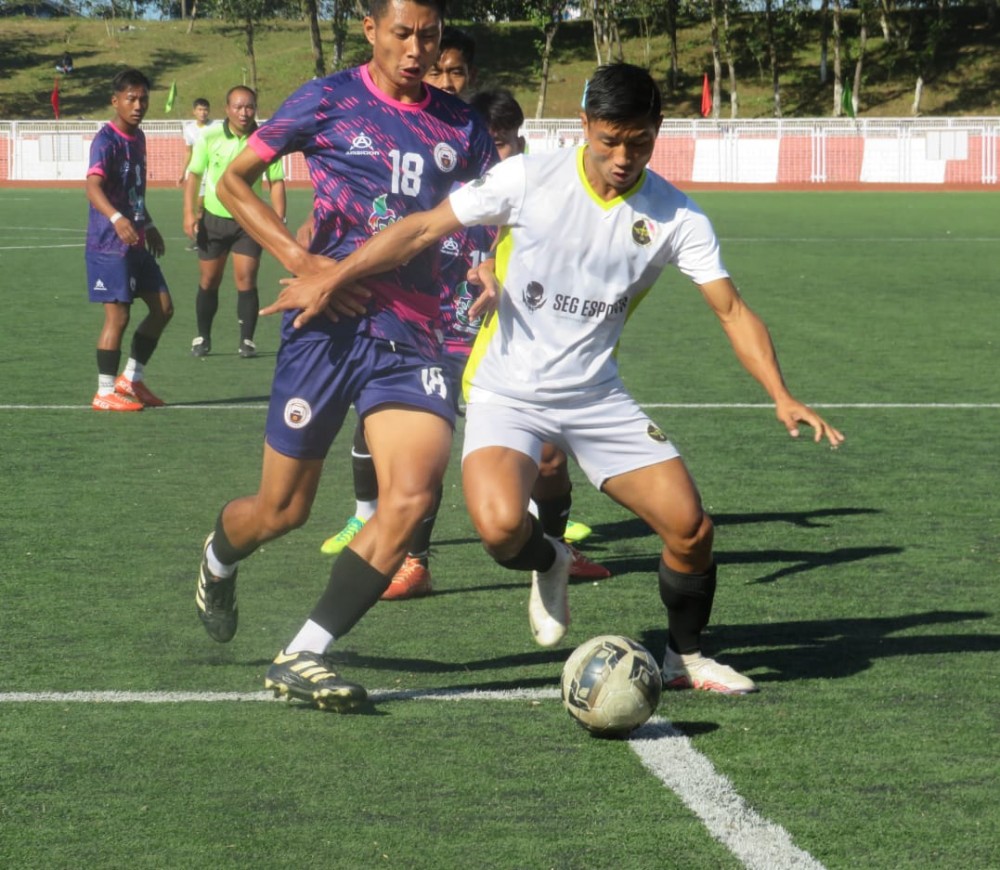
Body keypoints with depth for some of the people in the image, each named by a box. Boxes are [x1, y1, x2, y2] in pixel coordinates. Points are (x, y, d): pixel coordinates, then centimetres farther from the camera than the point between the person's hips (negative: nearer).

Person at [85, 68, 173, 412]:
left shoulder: (137, 138, 12)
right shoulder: (107, 141, -16)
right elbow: (93, 187, -32)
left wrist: (148, 225, 31)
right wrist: (117, 219, -48)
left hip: (136, 242, 9)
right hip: (108, 243, -9)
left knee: (163, 308, 10)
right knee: (118, 315, -7)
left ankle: (131, 379, 21)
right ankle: (105, 393, 3)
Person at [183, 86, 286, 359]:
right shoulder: (210, 136, -8)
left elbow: (276, 181, -1)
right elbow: (194, 173, 1)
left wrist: (278, 220, -9)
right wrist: (189, 212, -7)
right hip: (213, 218, 1)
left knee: (246, 280, -8)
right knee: (209, 282, 7)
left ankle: (247, 340, 2)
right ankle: (202, 338, 23)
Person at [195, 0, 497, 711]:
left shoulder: (460, 125, 9)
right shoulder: (329, 100, 0)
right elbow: (234, 180, 4)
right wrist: (300, 260, -9)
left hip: (411, 333, 3)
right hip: (330, 323, -2)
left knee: (413, 496, -19)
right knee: (284, 508, 7)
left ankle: (301, 658, -10)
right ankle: (218, 559, 45)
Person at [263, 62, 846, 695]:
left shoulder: (675, 216, -6)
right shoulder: (529, 180, -11)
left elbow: (732, 310, -5)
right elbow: (424, 229, -4)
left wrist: (781, 396, -17)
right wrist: (331, 279, -9)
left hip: (598, 398, 2)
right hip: (508, 392, -2)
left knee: (691, 529, -9)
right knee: (500, 526, -29)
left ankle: (686, 657, 20)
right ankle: (548, 563, 10)